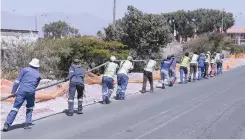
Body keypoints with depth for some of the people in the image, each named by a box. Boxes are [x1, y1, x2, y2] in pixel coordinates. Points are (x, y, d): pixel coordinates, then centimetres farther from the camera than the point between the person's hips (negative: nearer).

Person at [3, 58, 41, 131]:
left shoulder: (25, 69, 8)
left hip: (22, 91, -2)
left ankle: (7, 124, -13)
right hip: (31, 92, 2)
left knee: (15, 107, -4)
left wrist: (13, 91, 3)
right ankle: (28, 123, 16)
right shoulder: (38, 74, 16)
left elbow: (17, 81, 1)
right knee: (30, 108, 23)